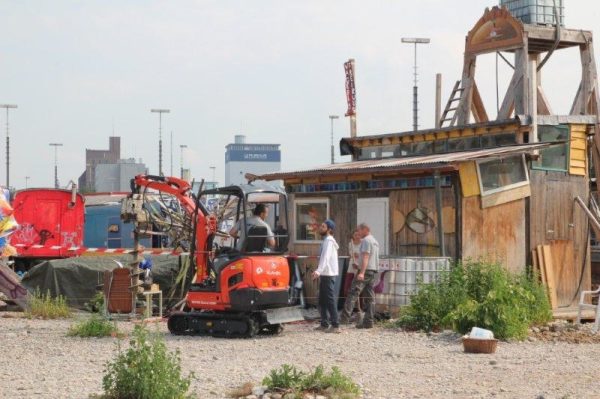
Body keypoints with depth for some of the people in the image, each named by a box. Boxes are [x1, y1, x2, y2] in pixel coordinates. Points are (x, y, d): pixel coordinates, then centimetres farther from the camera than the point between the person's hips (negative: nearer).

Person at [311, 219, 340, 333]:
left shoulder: (329, 241, -12)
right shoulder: (326, 240, 19)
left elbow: (325, 257, -26)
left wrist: (318, 271, -38)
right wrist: (319, 272, 24)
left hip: (328, 274, -10)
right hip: (325, 274, 10)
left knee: (330, 299, -11)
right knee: (322, 300, 13)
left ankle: (335, 325, -13)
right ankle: (325, 324, 18)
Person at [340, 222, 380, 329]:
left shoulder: (366, 240, -9)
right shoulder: (375, 241, 21)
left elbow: (365, 257, -20)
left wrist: (362, 272, -27)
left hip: (366, 271, -10)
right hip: (374, 271, 10)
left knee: (353, 293, -13)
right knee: (370, 297, 6)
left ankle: (345, 318, -22)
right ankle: (368, 322, 4)